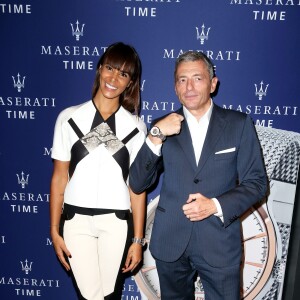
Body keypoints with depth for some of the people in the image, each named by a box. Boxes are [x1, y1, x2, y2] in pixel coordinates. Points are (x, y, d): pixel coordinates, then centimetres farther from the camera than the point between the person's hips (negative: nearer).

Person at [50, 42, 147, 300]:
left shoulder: (135, 127, -1)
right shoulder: (69, 118, 0)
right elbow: (59, 177, 3)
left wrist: (138, 240, 0)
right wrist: (54, 230, 3)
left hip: (116, 221, 0)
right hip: (77, 220, 0)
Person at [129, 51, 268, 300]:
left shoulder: (239, 124, -2)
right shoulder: (164, 127, 0)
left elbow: (256, 182, -1)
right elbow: (138, 185, -5)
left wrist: (216, 205, -17)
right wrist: (156, 136, -19)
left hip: (219, 244, -1)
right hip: (170, 243, 2)